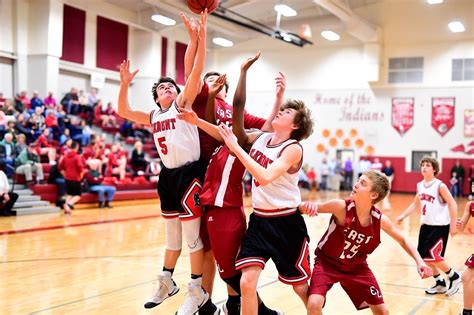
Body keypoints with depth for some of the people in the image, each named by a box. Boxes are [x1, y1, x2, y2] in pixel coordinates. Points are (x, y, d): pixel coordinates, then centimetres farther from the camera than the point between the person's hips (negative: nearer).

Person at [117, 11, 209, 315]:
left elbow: (196, 71, -13)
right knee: (172, 232, 19)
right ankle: (166, 283, 32)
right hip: (169, 175, 6)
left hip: (190, 173, -6)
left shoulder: (183, 103, -2)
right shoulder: (153, 117, 15)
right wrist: (125, 84, 2)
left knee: (192, 232, -3)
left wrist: (201, 36, -21)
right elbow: (124, 112, 14)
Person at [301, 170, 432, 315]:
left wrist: (419, 261, -14)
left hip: (356, 267, 4)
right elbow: (306, 209, -26)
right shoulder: (341, 207, -27)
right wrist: (309, 206, -50)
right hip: (326, 262, -3)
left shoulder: (380, 220, -16)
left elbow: (403, 240, 0)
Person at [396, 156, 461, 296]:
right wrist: (403, 216, 9)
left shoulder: (440, 186, -14)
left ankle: (454, 277, 8)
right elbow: (415, 204, 18)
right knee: (423, 256, 7)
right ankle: (440, 284, 24)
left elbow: (453, 205, -14)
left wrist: (453, 225, -15)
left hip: (440, 226, -7)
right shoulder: (420, 185, 5)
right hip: (426, 225, 7)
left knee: (432, 255, -15)